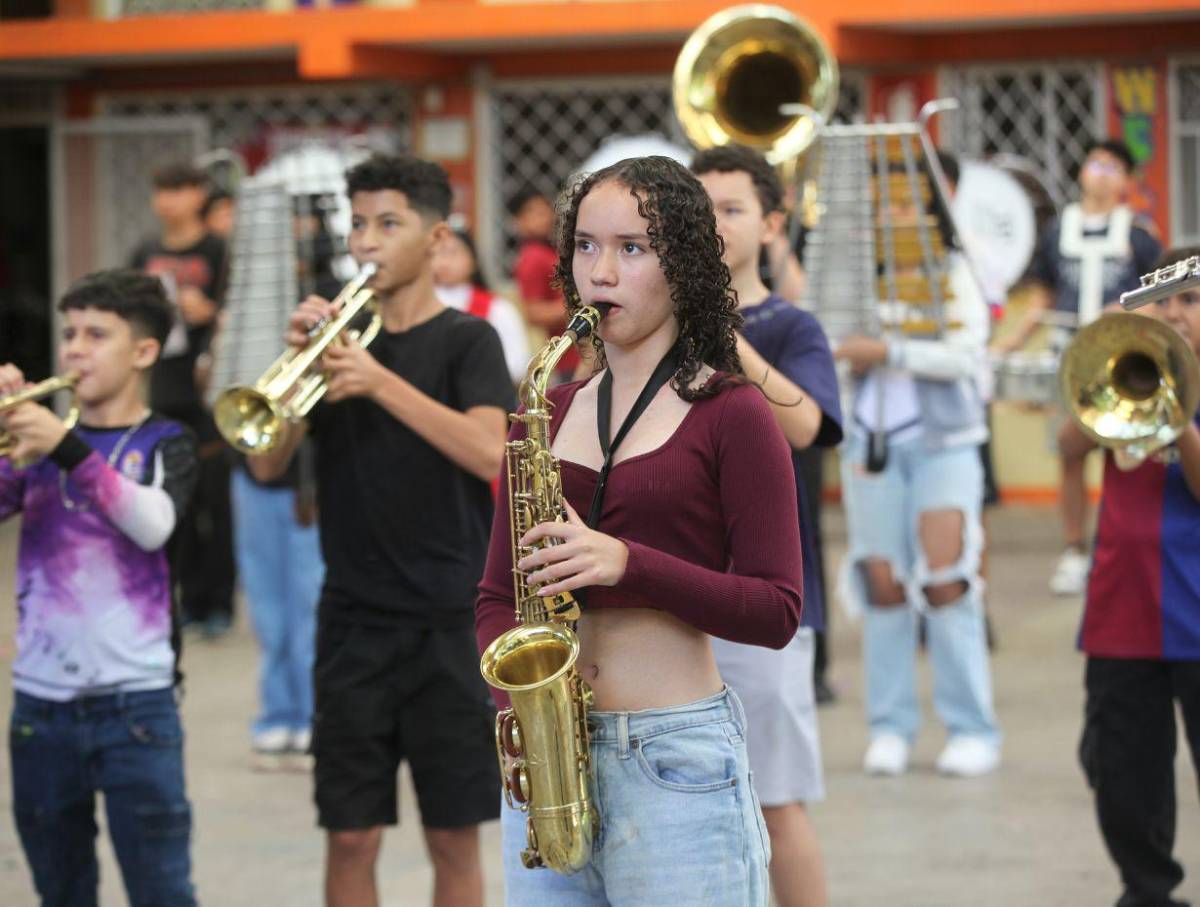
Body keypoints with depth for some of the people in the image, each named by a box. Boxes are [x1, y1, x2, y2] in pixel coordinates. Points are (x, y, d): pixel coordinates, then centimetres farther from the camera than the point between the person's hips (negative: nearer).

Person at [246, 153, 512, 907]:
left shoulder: (466, 339, -1)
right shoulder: (340, 332, 9)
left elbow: (489, 452, -19)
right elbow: (267, 464, 1)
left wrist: (381, 381, -26)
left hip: (450, 624, -3)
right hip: (354, 623, 3)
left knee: (455, 837, 3)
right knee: (351, 836, 2)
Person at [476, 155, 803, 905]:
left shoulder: (731, 415, -2)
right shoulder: (548, 414, 12)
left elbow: (777, 611, -7)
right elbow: (497, 598, 15)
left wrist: (629, 564, -19)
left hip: (678, 758, -4)